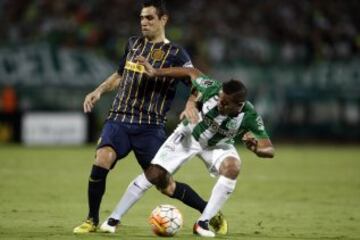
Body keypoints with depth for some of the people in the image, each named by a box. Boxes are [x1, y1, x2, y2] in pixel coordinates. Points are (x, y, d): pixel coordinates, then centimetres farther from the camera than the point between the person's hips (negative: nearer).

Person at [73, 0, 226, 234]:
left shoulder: (175, 54, -2)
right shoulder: (133, 44, 13)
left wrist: (191, 105, -23)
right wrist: (99, 91, 13)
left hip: (150, 127, -3)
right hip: (119, 119, 3)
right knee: (101, 162, -22)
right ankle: (92, 220, -6)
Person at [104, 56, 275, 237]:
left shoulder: (250, 117, -33)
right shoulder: (212, 89, -33)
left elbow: (269, 150, -31)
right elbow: (192, 72, -14)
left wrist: (256, 149, -55)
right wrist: (156, 72, -13)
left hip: (218, 145, 0)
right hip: (189, 134, 0)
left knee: (233, 167, -33)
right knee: (154, 175, -13)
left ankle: (203, 222, -22)